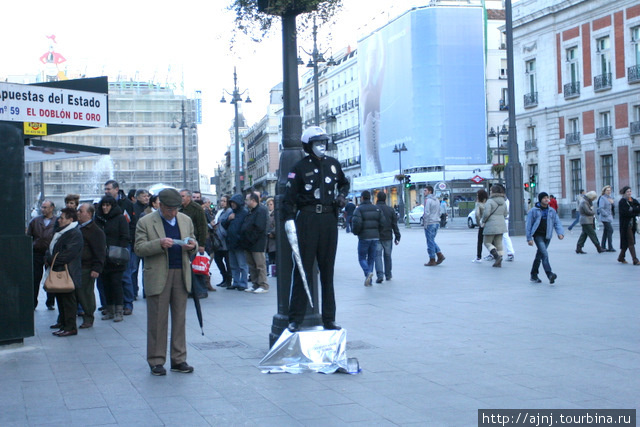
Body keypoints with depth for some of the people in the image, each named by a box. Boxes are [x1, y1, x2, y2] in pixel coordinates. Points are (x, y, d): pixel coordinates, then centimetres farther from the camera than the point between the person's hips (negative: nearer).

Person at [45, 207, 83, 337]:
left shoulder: (75, 234, -15)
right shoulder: (59, 231, 18)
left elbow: (68, 254, -22)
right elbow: (51, 248, 22)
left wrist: (52, 261, -15)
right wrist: (48, 258, 1)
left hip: (68, 272, -10)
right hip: (58, 270, 10)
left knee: (68, 299, -7)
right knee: (60, 297, 19)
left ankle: (70, 327, -4)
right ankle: (62, 321, 32)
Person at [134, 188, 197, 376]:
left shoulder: (186, 220, 14)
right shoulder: (145, 222, -1)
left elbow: (193, 242, 19)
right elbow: (139, 248, -6)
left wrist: (192, 245, -5)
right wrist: (160, 244, -22)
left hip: (181, 275, 4)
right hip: (158, 277, -4)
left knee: (180, 318, 7)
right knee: (157, 320, 0)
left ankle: (179, 359, 15)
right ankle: (156, 361, 8)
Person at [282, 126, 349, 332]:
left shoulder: (333, 164, 12)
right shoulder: (300, 167, -3)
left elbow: (344, 183, 30)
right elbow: (289, 196, -6)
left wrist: (342, 196, 10)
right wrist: (289, 219, -18)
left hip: (329, 219, 4)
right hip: (307, 218, -4)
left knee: (327, 269, 9)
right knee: (303, 269, -5)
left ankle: (329, 318, 15)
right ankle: (295, 318, 0)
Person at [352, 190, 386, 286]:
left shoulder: (359, 209, -7)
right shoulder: (377, 208, 8)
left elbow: (357, 222, -19)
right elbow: (383, 222, 1)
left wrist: (355, 232, 0)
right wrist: (377, 232, 14)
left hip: (364, 237, -4)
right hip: (375, 237, 4)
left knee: (362, 258, 6)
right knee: (371, 258, 10)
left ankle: (368, 272, -20)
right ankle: (369, 280, 8)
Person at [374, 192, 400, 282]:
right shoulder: (390, 209, 3)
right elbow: (395, 225, 3)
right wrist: (397, 236, 7)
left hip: (376, 237, -3)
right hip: (388, 237, 3)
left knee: (378, 255, -3)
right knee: (387, 256, 16)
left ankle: (380, 275, -18)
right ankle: (388, 275, 25)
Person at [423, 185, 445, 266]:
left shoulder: (427, 200, -13)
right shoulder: (436, 200, 15)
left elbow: (427, 213, -18)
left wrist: (425, 224, -14)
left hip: (430, 223, -8)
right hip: (437, 222, 8)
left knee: (430, 242, -2)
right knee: (432, 241, 17)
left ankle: (432, 260, 2)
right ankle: (440, 255, 6)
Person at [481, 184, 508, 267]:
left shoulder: (490, 201, -13)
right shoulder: (503, 202, 9)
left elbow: (486, 213, -20)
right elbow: (505, 214, 13)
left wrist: (482, 221, -4)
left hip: (491, 226, -7)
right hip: (501, 225, 7)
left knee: (487, 242, 4)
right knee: (499, 243, 9)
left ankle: (497, 256, -17)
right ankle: (499, 262, 6)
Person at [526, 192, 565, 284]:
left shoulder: (552, 211, 11)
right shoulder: (533, 211, -2)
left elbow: (557, 223, 11)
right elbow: (528, 225, 0)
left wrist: (560, 233, -8)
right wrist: (529, 238, -4)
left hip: (547, 236, 4)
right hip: (538, 235, -4)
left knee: (539, 256, 11)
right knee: (544, 254, -20)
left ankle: (534, 276, 22)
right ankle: (550, 274, -29)